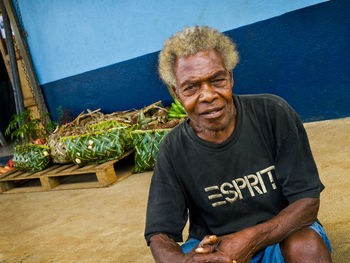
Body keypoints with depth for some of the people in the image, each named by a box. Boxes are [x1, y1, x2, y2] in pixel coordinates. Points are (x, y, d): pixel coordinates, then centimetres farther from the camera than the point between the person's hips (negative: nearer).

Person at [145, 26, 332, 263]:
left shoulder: (273, 114, -14)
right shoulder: (173, 151, -11)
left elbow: (307, 201, -12)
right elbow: (159, 235, -10)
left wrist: (250, 240, -28)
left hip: (281, 235, 1)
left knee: (306, 244, -32)